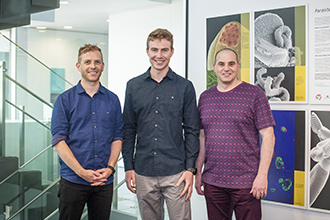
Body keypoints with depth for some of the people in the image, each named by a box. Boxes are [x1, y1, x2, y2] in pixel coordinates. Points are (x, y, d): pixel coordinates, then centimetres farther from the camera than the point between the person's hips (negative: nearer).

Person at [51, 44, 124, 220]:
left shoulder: (112, 100, 10)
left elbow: (117, 137, 9)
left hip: (105, 181, 2)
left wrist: (110, 168, -6)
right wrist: (81, 171, -13)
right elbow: (58, 141, -5)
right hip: (73, 180, -2)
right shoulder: (65, 99, 1)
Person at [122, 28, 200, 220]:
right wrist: (129, 167, 4)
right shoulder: (134, 86, 7)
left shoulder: (185, 87, 2)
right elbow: (129, 130, 9)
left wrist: (190, 169, -4)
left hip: (176, 174, -2)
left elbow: (192, 131, 2)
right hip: (143, 173, 2)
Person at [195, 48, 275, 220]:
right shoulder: (205, 97, 10)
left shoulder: (254, 94, -3)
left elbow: (268, 136, -6)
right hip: (212, 182, 4)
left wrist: (262, 175, -12)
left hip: (246, 182, -3)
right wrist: (198, 172, 10)